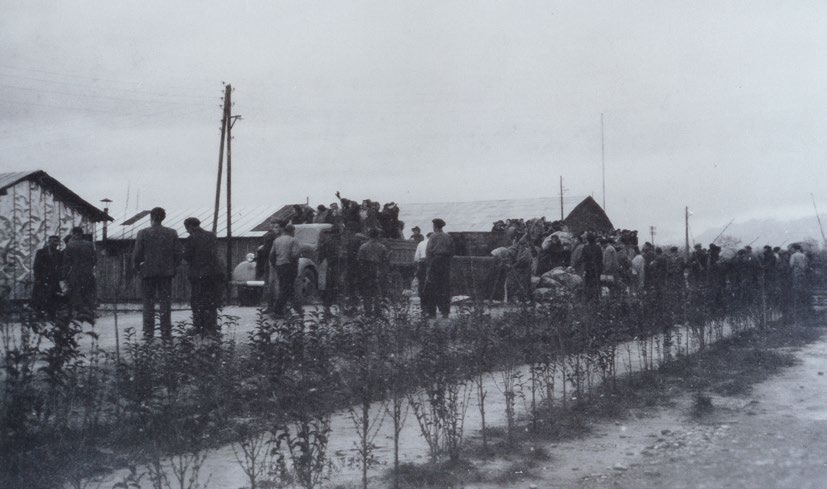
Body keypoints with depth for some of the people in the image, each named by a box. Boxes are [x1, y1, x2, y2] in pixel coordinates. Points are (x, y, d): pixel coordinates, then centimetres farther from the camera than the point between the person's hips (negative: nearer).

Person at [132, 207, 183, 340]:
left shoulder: (143, 233, -6)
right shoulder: (172, 233, 0)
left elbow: (137, 253, -7)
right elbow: (179, 253, 0)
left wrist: (136, 267, 9)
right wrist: (173, 266, 12)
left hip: (148, 271, -1)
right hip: (166, 272, 1)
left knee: (148, 302, 6)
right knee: (165, 302, 4)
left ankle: (148, 331, 4)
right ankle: (166, 331, 1)